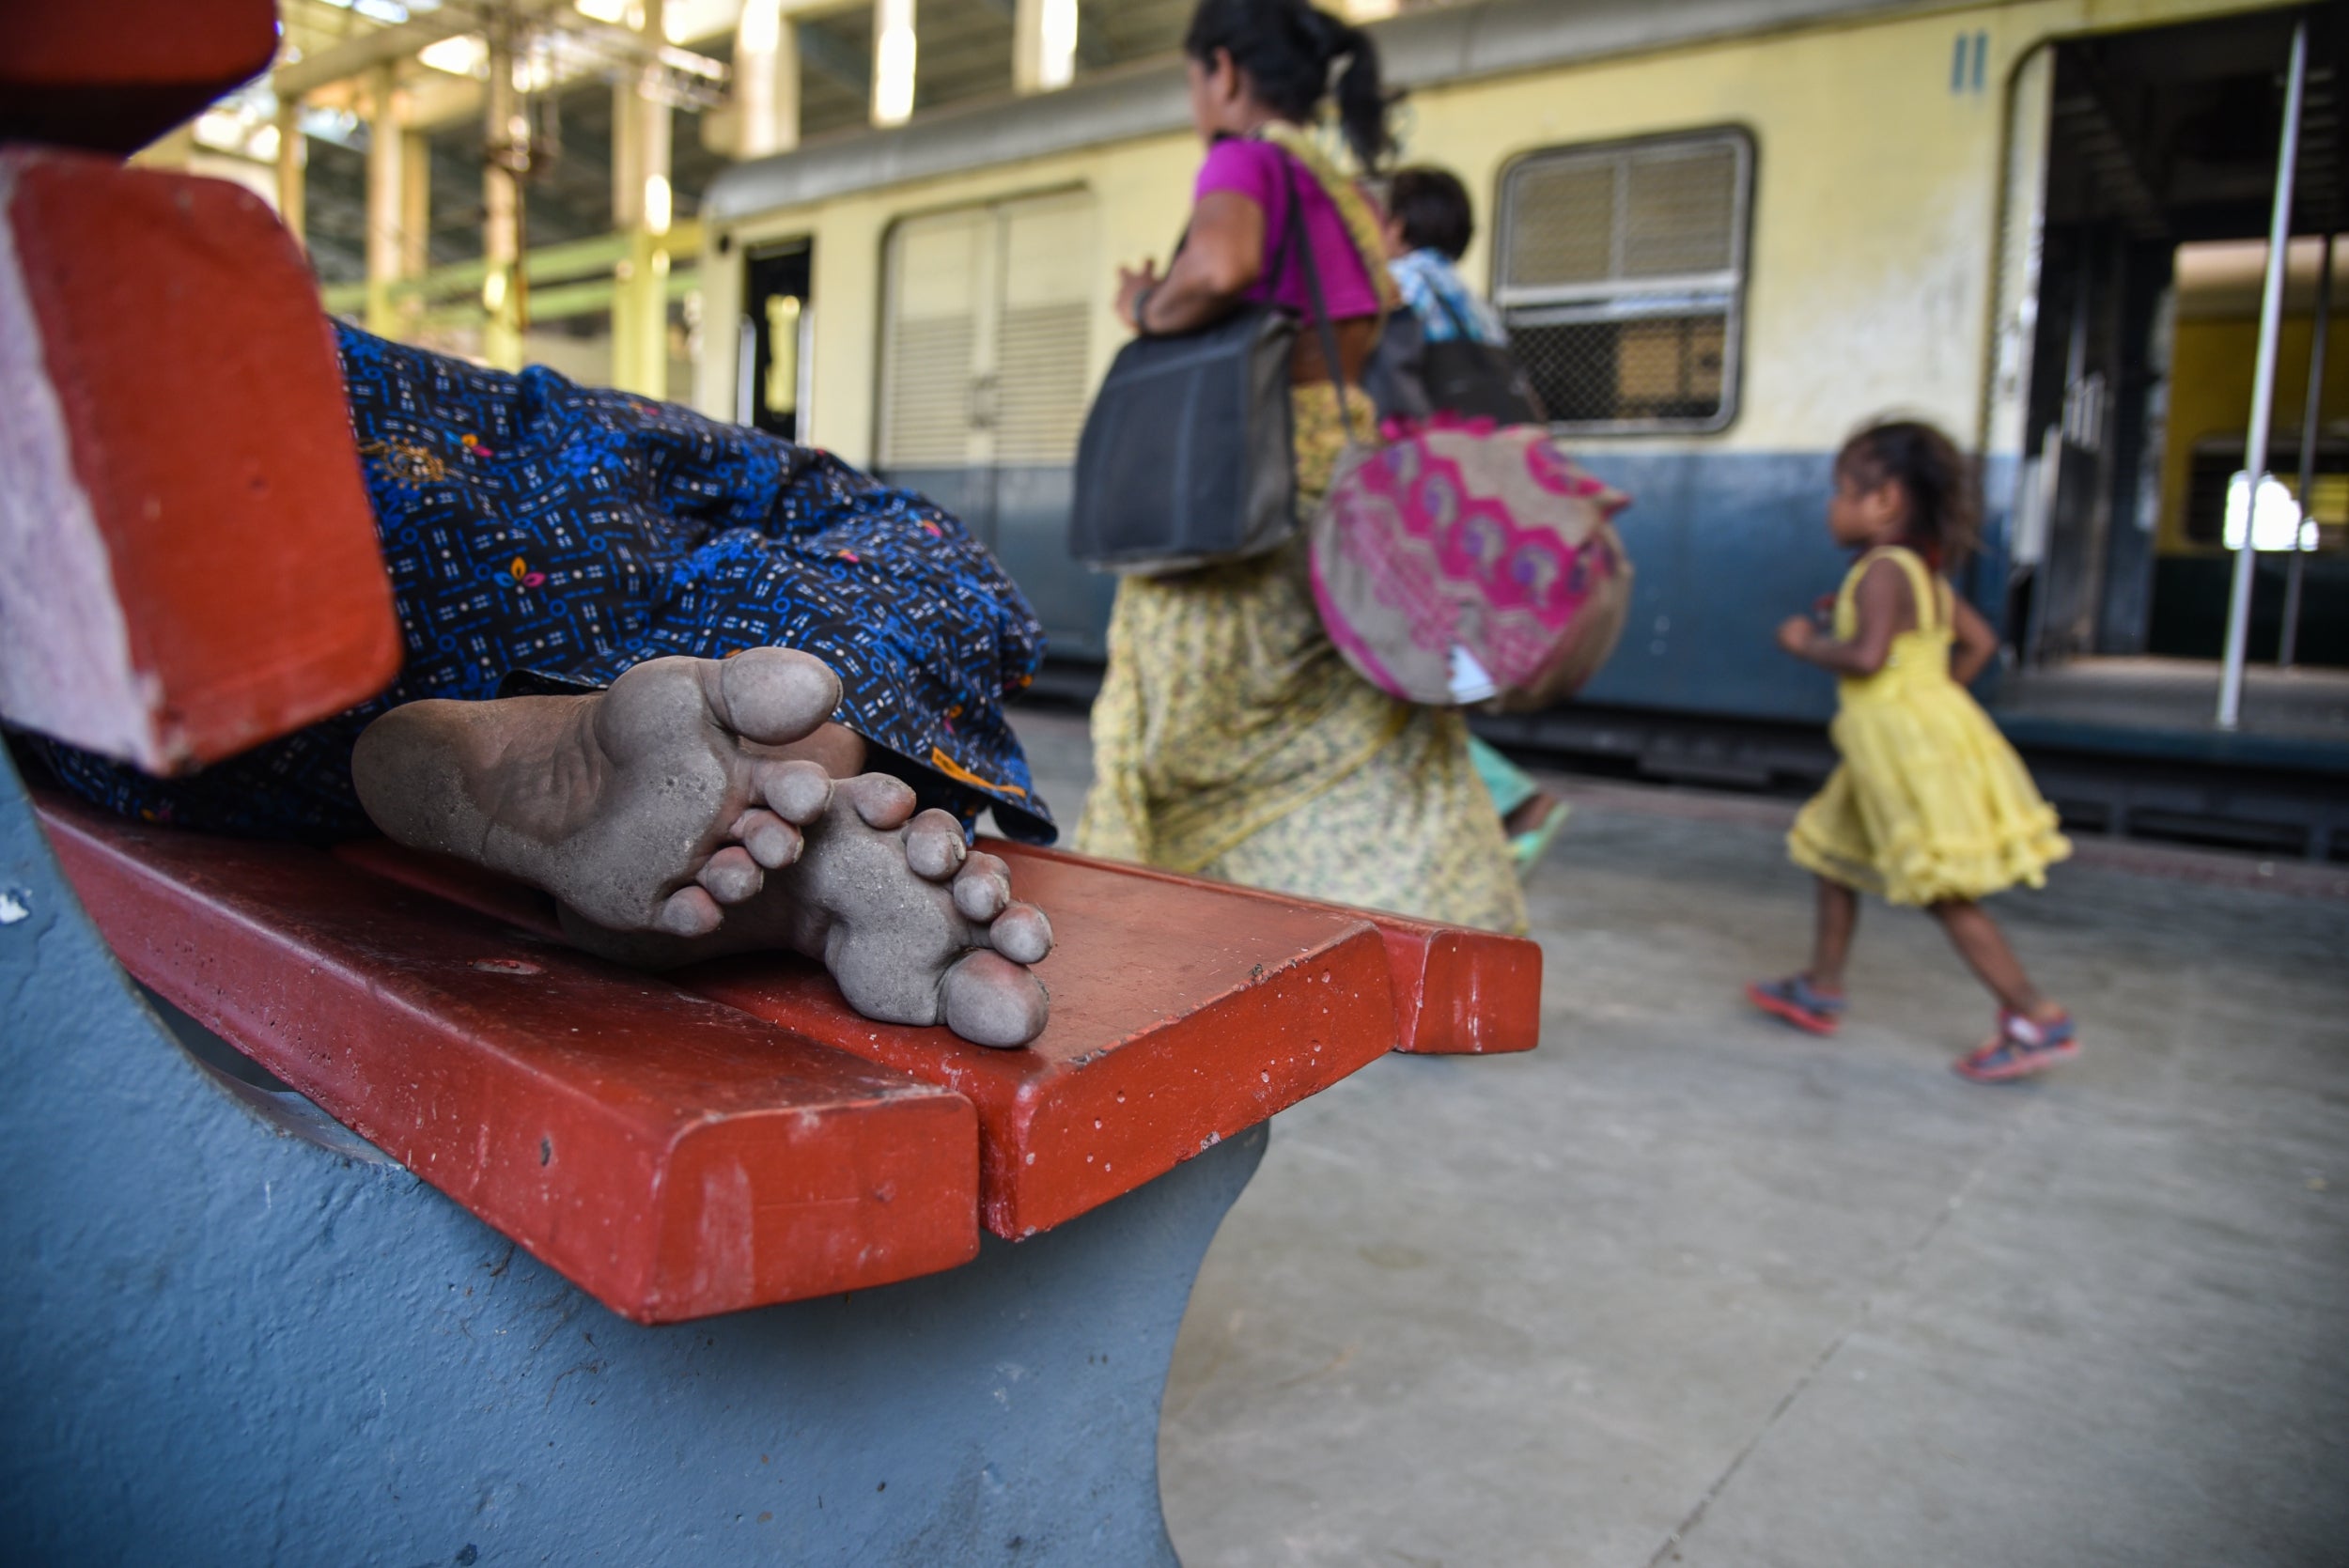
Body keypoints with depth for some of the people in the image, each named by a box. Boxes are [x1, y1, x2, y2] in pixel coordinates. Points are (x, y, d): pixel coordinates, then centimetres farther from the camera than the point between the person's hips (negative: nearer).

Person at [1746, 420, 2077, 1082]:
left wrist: (1808, 643, -11)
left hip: (1912, 749, -11)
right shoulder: (1925, 574, 13)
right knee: (1833, 851, 20)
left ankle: (2037, 1019, -2)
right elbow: (1979, 641, 18)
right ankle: (1820, 989, 31)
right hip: (1907, 739, 11)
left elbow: (1867, 655, -26)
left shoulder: (1882, 570, -16)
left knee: (1946, 894, -7)